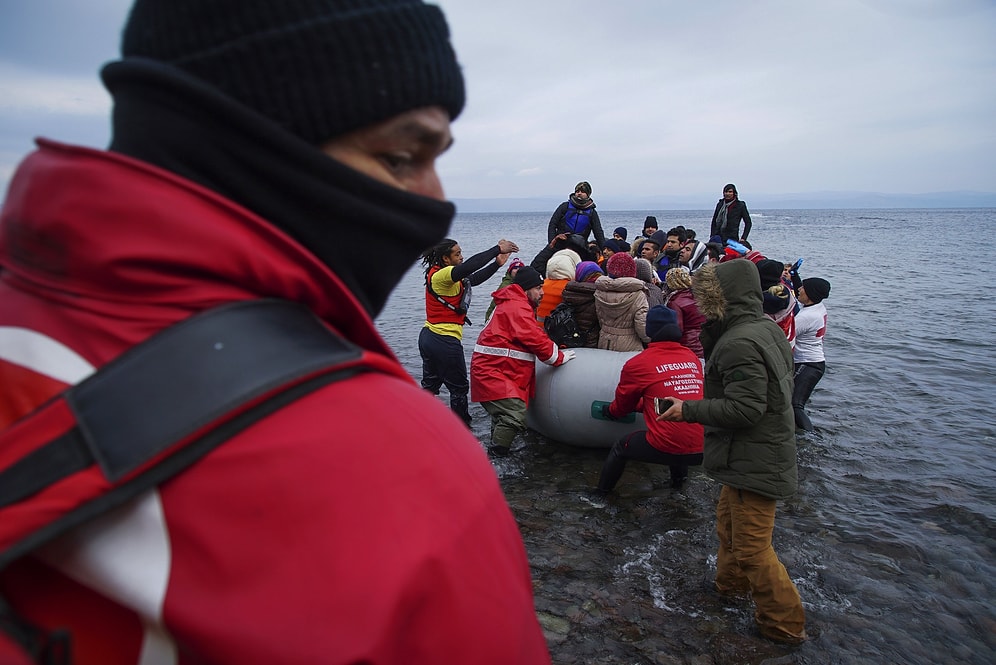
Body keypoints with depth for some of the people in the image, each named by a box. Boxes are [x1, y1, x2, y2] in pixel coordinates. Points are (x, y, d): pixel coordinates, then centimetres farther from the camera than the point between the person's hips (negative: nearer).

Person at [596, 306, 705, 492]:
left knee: (621, 447, 23)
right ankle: (679, 479, 48)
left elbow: (621, 406, 13)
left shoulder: (637, 364, -3)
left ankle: (602, 491, 37)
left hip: (665, 449, -4)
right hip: (703, 451, 5)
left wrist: (608, 410, 37)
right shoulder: (693, 359, 9)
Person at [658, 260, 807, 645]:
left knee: (751, 547, 2)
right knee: (728, 522, 26)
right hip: (755, 456, 10)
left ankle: (785, 623, 18)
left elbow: (745, 409, -27)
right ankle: (730, 584, 46)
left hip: (755, 464, -10)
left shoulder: (740, 342, -25)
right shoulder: (765, 328, 6)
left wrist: (689, 410, -19)